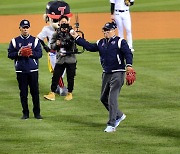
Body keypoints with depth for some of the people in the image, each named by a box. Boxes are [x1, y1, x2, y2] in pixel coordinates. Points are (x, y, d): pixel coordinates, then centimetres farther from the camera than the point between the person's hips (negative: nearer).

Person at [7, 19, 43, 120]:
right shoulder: (14, 41, 7)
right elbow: (10, 54, 3)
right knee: (23, 93, 4)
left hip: (33, 70, 0)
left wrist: (31, 53, -18)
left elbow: (40, 54, 0)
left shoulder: (35, 40, 6)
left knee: (35, 92, -1)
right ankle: (25, 113, 11)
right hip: (21, 71, 0)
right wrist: (18, 54, -14)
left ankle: (37, 113, 6)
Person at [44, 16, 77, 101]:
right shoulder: (57, 33, 6)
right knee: (55, 76, 0)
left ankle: (70, 93, 21)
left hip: (70, 58, -2)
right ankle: (52, 93, 5)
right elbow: (52, 46, 7)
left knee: (70, 77, 7)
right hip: (60, 59, 2)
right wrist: (56, 44, -13)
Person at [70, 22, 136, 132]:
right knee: (104, 98, 14)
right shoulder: (101, 43, 14)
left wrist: (128, 65, -34)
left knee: (112, 99, -13)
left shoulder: (120, 42, -7)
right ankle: (119, 115, 33)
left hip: (117, 73, -8)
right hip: (106, 73, 8)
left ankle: (112, 125, -10)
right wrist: (77, 37, 7)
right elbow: (90, 47, 12)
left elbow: (128, 53, -16)